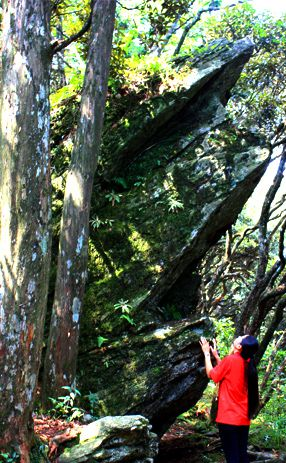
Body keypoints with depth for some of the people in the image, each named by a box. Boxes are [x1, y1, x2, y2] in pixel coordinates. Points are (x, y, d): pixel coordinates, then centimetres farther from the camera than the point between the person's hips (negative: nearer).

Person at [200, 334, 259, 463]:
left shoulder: (231, 359, -15)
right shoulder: (247, 364, 7)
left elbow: (211, 374, -2)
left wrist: (207, 353, 8)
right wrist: (215, 355, 23)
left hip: (229, 417, -7)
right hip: (244, 418, 7)